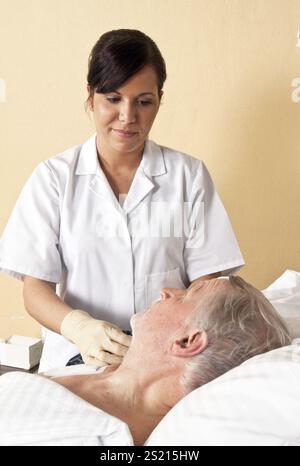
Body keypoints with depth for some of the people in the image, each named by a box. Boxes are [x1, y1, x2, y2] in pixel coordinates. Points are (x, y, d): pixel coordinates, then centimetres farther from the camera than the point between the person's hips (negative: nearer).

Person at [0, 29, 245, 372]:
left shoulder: (189, 175, 6)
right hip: (78, 357, 1)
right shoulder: (54, 176, 4)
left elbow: (205, 281, 4)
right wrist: (78, 326, -21)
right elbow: (35, 288, 0)